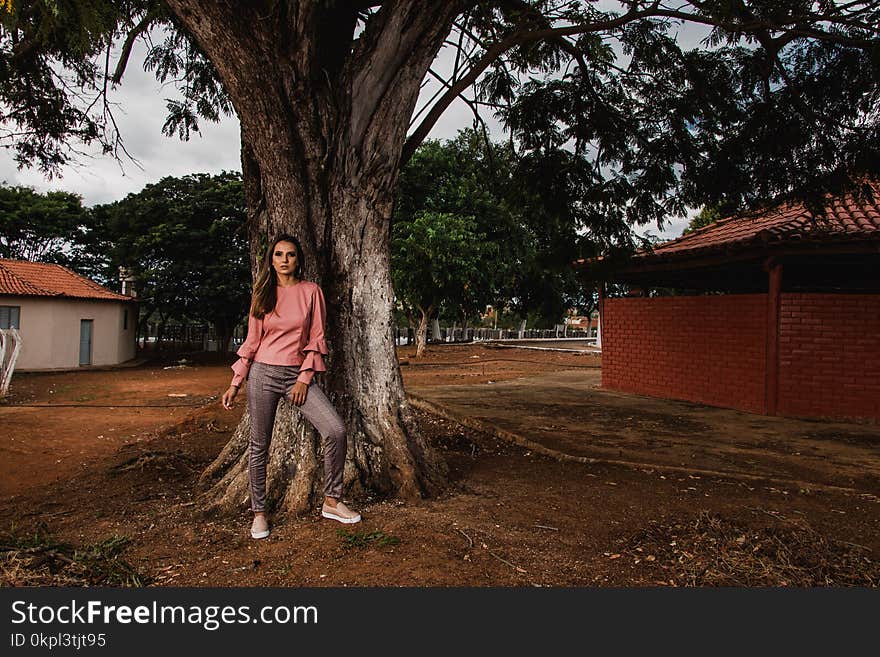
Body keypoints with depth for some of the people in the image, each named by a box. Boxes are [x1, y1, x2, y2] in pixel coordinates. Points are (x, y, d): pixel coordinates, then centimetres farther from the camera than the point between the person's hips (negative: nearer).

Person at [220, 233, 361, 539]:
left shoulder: (311, 291, 3)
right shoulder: (262, 293, 6)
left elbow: (316, 338, 1)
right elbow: (252, 341, 9)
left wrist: (305, 378, -7)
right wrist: (235, 383, 6)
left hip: (297, 374, 0)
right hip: (263, 373, 1)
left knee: (335, 430, -15)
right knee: (259, 445, 5)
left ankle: (331, 502, 0)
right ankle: (259, 512, 22)